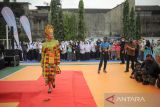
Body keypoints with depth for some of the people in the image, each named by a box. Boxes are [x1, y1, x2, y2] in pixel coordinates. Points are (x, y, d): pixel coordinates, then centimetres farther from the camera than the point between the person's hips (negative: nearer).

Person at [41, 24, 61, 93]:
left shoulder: (56, 43, 0)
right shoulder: (44, 44, 4)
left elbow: (58, 52, -1)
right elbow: (43, 54, 8)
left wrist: (58, 61, -5)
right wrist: (42, 63, 7)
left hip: (53, 61, -1)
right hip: (46, 61, 1)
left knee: (53, 74, 1)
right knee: (47, 74, 0)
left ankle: (53, 82, 36)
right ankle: (49, 87, 14)